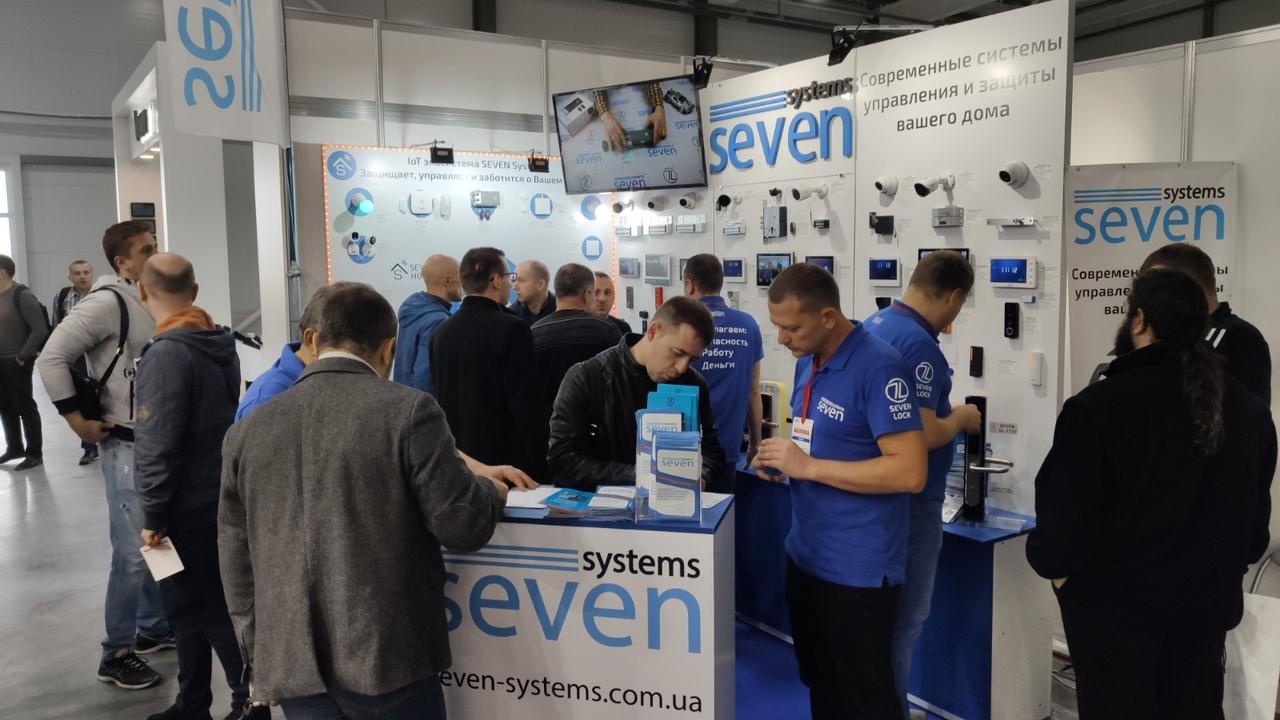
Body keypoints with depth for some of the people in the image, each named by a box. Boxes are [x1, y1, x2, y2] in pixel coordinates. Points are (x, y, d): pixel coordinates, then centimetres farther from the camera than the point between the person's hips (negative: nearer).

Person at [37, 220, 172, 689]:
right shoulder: (108, 302, -15)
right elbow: (52, 359, -18)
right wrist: (78, 420, -17)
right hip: (128, 446, -8)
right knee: (133, 552, -4)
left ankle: (153, 628, 32)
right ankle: (116, 655, 10)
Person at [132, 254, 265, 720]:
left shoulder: (166, 353, -20)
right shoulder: (219, 344, 6)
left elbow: (157, 444, -22)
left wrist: (152, 514, -15)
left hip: (188, 507, -8)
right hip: (219, 497, 8)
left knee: (204, 607, 4)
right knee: (196, 603, 16)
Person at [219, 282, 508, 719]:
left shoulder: (247, 430, 4)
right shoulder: (408, 411, -10)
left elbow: (236, 565, 9)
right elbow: (462, 526, -10)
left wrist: (259, 661, 18)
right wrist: (492, 493, 11)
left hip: (292, 667, 4)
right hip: (387, 662, -4)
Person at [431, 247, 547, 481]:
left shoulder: (441, 332, 6)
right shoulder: (512, 329, -14)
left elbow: (439, 399, 13)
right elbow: (528, 407, -16)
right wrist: (539, 466, -9)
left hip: (454, 459, 7)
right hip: (504, 458, -6)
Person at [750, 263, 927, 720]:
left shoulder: (878, 367, -19)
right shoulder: (806, 363, 7)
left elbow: (910, 471, -24)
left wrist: (808, 467, -23)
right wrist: (780, 461, -1)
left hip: (858, 569, -8)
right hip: (805, 555, 8)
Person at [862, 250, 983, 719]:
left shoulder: (875, 323, 7)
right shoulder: (919, 344, -23)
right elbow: (923, 436, -27)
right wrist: (960, 419, -8)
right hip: (908, 498, -9)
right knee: (905, 614, 5)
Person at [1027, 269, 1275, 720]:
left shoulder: (1100, 404, -19)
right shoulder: (1249, 408, 3)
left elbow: (1067, 511, -18)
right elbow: (1257, 512, 13)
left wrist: (1051, 563, 1)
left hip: (1116, 602, -6)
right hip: (1207, 601, 6)